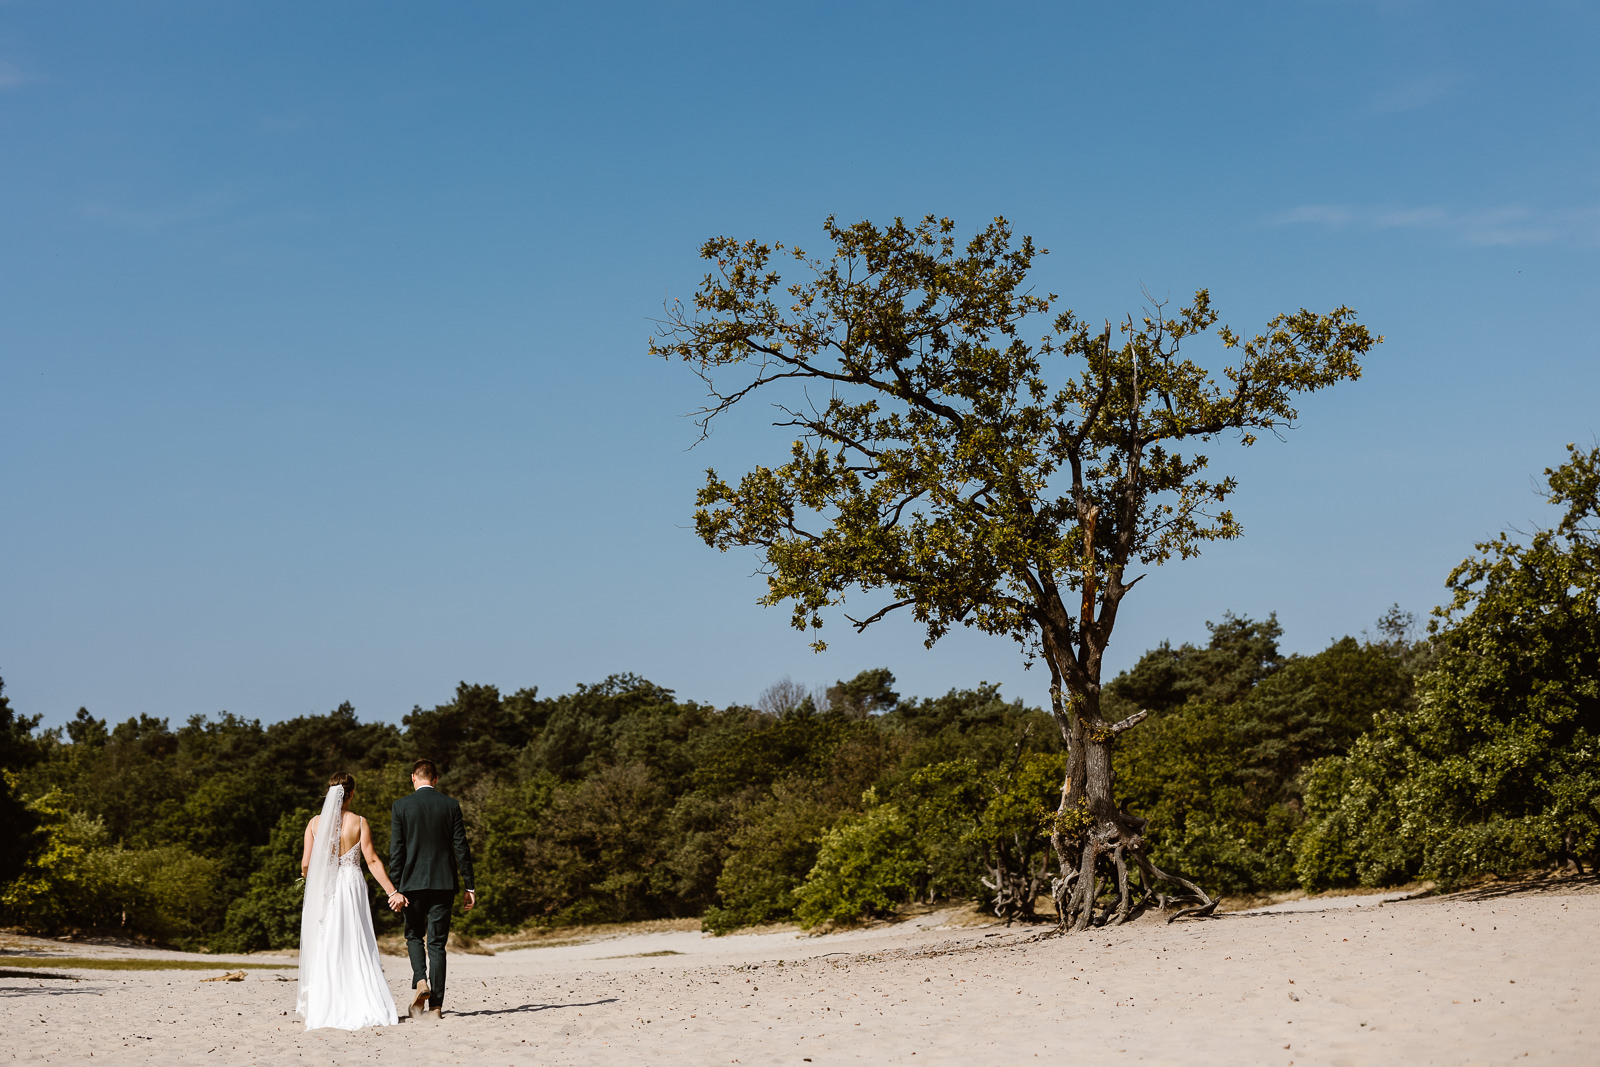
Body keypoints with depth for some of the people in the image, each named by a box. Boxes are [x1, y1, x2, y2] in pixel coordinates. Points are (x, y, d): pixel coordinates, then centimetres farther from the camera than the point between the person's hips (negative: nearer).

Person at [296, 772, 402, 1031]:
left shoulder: (315, 823, 0)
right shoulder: (359, 823, -4)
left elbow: (306, 863, -2)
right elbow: (372, 861, -9)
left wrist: (307, 878, 21)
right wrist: (392, 891, -7)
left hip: (323, 890, 1)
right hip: (352, 886, -1)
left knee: (325, 949, 8)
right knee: (356, 949, 4)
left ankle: (323, 1007, 7)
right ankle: (364, 1006, -1)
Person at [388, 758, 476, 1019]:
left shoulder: (401, 807, -2)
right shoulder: (451, 806, 2)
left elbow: (396, 851, -4)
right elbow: (461, 848, 1)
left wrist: (396, 888, -1)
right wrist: (469, 887, 5)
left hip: (413, 883, -1)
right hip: (444, 883, 1)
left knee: (414, 935, 17)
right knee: (437, 943, 4)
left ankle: (420, 982, -7)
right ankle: (436, 1005, 0)